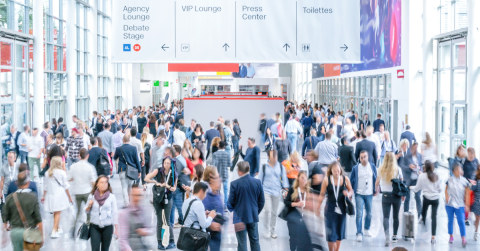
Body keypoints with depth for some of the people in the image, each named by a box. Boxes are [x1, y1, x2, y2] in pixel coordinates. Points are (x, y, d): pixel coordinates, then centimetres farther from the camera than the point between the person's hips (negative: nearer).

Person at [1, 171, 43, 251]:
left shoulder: (10, 198, -3)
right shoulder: (33, 197, -12)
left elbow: (5, 218, 2)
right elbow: (38, 220, -11)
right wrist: (41, 236, -2)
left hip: (15, 231, 3)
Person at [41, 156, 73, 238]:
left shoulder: (48, 173, 4)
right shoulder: (62, 172, -8)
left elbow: (46, 186, 7)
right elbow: (65, 186, -3)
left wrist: (44, 196, 17)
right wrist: (69, 196, 6)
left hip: (50, 195, 4)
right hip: (59, 195, -4)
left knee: (55, 213, 18)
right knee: (58, 213, -1)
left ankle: (58, 228, 31)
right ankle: (54, 231, -9)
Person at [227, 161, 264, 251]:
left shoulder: (234, 184, -16)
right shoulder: (257, 182, -5)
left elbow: (231, 203, -9)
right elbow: (262, 201, 2)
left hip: (240, 217, -3)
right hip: (253, 216, 3)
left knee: (242, 243, 5)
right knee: (255, 241, 15)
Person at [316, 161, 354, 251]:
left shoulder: (345, 179, -5)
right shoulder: (326, 180, -9)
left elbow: (351, 191, 7)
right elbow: (322, 194, 0)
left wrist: (348, 194, -16)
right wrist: (318, 207, 2)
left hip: (341, 208, 2)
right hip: (330, 208, -2)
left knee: (340, 231, 11)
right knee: (331, 232, -5)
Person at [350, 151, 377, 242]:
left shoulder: (373, 167, 0)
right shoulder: (355, 168, -5)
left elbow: (375, 179, 9)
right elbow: (351, 180, 3)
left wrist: (375, 191, 7)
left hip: (369, 194, 2)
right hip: (359, 194, -2)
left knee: (369, 214, 13)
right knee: (359, 214, -9)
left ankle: (367, 229, 34)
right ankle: (359, 233, -5)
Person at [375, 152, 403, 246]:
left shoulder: (381, 169, -3)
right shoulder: (398, 169, -6)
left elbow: (377, 182, 9)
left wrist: (376, 190, 29)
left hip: (386, 195, 0)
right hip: (397, 195, 0)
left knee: (386, 217, -2)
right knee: (396, 216, 14)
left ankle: (387, 234, -24)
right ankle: (394, 236, 23)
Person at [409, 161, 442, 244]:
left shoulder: (422, 176, -5)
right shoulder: (436, 176, 5)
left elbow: (417, 188, 3)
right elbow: (439, 189, 12)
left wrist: (411, 187, 22)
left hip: (427, 198, -2)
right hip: (435, 198, 2)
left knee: (423, 213, 21)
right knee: (434, 217, 0)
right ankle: (433, 237, -3)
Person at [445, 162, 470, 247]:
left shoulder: (464, 181, -4)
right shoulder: (450, 180, 0)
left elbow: (467, 194, 1)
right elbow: (446, 189, 11)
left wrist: (467, 205, -1)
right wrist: (447, 197, -6)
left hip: (460, 205, -2)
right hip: (450, 204, 2)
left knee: (461, 221, -10)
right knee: (450, 220, 11)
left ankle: (463, 239, -7)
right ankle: (451, 236, 26)